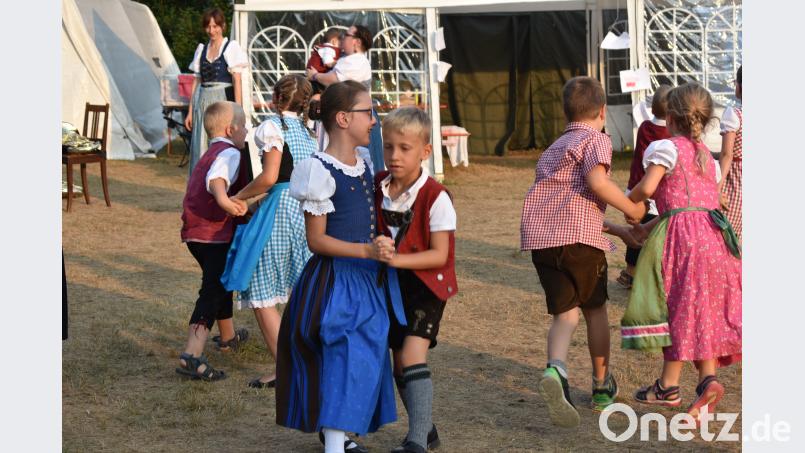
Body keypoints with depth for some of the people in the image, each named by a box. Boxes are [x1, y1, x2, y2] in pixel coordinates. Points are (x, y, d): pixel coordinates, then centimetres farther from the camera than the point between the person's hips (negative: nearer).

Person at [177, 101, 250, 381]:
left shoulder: (209, 155, 22)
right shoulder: (229, 153, -9)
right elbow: (217, 178, -31)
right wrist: (223, 199, -50)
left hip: (194, 232, 10)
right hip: (215, 234, -10)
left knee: (221, 283, 28)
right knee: (212, 292, -13)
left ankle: (228, 336, 49)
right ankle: (192, 356, -24)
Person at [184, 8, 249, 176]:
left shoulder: (231, 47, -1)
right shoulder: (202, 49, 13)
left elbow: (237, 81, -6)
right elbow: (196, 82, 15)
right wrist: (190, 111, 11)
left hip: (223, 101, -5)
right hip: (203, 103, 5)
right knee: (201, 148, 3)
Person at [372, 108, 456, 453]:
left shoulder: (435, 197, -17)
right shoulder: (377, 188, -1)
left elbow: (439, 255, -20)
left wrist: (396, 259, -30)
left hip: (426, 285, -6)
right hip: (390, 286, 6)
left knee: (412, 356, -20)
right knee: (400, 363, 12)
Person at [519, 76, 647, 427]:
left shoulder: (553, 150, 29)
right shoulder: (596, 140, 4)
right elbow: (597, 181, -15)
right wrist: (632, 209, -2)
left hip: (539, 237, 5)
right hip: (579, 234, -5)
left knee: (565, 312, 4)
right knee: (595, 308, 14)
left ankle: (556, 370, -26)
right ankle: (602, 386, 26)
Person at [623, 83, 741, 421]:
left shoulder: (665, 148, -2)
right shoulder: (707, 156, 21)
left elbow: (647, 188, -15)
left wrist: (628, 202, 7)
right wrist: (648, 227, 28)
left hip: (681, 233, -6)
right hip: (714, 232, 6)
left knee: (678, 307, 0)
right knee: (703, 310, 8)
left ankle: (669, 386, 6)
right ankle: (708, 377, -7)